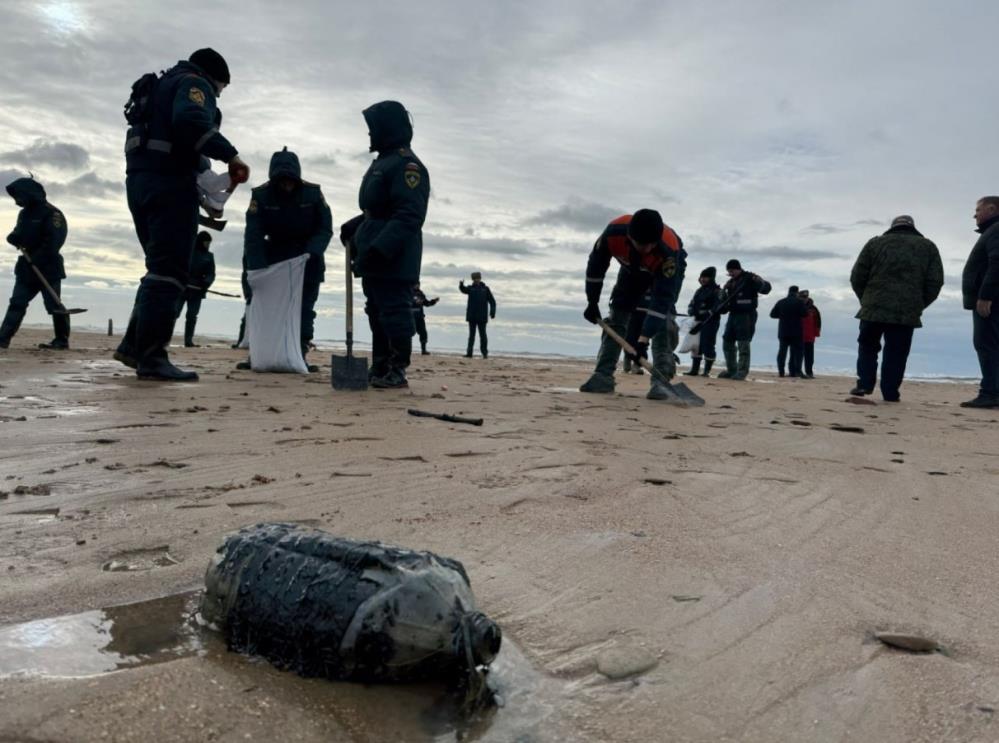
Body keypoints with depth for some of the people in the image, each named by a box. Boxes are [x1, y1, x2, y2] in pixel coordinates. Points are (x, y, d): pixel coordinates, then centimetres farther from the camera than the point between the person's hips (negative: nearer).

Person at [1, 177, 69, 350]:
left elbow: (54, 241, -20)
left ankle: (62, 340, 3)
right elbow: (18, 233, 24)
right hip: (27, 267, 8)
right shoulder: (24, 214, 16)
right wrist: (14, 238, 0)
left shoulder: (52, 214, -11)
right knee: (16, 303, 2)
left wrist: (37, 258, -23)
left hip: (48, 267, -8)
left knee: (54, 305, -5)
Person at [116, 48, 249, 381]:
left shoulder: (162, 86, 30)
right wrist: (230, 155, -20)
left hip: (140, 179, 9)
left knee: (161, 267, 15)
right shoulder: (193, 83, 1)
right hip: (169, 182, -9)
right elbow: (190, 121, -22)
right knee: (169, 270, -11)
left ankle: (134, 344, 13)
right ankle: (151, 357, -14)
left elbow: (156, 137, 23)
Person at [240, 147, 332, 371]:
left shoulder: (313, 192, -13)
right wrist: (258, 272, -29)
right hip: (274, 257, 1)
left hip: (307, 260, 0)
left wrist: (311, 254, -28)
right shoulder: (260, 195, -15)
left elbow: (325, 229, -9)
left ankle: (299, 356, 0)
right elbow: (253, 236, -19)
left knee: (304, 310, -3)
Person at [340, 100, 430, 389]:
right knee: (377, 314, 12)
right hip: (375, 258, 10)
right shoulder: (382, 162, 21)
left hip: (394, 259, -10)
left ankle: (397, 371, -3)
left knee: (395, 312, -8)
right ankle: (381, 369, 19)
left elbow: (409, 216, -22)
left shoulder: (407, 165, -11)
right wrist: (353, 228, 18)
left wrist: (381, 248, -29)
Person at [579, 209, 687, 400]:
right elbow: (595, 266, -17)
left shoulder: (669, 250, -44)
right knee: (616, 317, -4)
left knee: (663, 319, -22)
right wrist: (592, 303, -11)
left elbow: (661, 299, -43)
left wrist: (643, 340, -47)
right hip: (632, 269, 3)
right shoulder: (613, 232, -37)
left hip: (666, 271, -3)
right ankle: (603, 375, 0)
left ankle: (661, 380, -20)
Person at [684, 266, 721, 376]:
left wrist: (710, 313, -26)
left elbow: (719, 306, -16)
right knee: (696, 345, 9)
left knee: (708, 345, -7)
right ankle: (694, 369, 15)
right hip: (699, 321, 8)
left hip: (710, 323, -8)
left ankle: (707, 371, -2)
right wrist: (691, 310, -3)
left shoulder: (717, 291, -5)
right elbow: (692, 303, 18)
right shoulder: (699, 290, 19)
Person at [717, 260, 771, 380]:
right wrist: (721, 308, -3)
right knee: (727, 343, 10)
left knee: (743, 345, -9)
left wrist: (759, 283, -35)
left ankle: (742, 371, -4)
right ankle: (731, 370, 20)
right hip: (733, 315, 8)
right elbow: (723, 301, 19)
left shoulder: (750, 278, -5)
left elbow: (767, 288, -15)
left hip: (746, 316, -8)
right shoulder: (729, 283, 16)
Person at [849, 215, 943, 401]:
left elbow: (857, 277, 6)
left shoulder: (875, 243, 10)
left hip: (874, 308, 0)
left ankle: (864, 384, 3)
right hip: (907, 312, 0)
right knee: (896, 353, 4)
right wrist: (918, 306, 16)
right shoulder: (928, 247, 13)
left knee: (867, 347, 14)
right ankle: (890, 393, 3)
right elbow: (935, 282, 6)